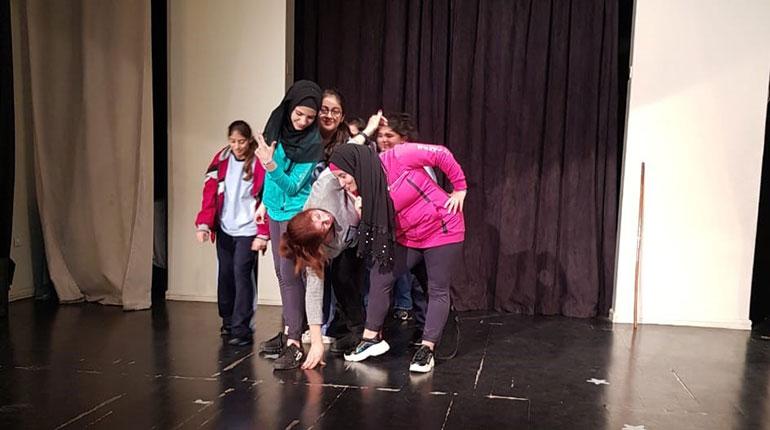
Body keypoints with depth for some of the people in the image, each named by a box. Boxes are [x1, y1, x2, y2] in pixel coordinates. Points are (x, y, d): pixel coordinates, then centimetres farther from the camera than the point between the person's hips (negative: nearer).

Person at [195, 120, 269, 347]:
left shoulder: (259, 162, -8)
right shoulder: (221, 160, 4)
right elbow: (210, 192, 1)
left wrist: (263, 234, -14)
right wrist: (203, 223, -9)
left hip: (247, 230, -4)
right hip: (224, 229, 5)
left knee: (241, 274, -10)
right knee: (225, 274, 13)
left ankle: (241, 328, -5)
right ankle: (228, 320, 30)